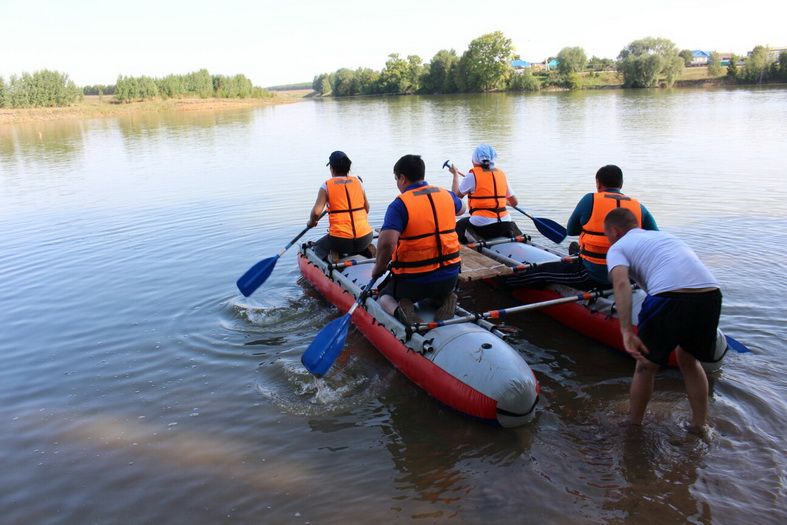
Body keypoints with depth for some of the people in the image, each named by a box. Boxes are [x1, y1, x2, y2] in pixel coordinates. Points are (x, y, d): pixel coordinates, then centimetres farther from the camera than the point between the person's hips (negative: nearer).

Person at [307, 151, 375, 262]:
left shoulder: (327, 185, -3)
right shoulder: (358, 182, 7)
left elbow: (316, 212, -11)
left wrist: (311, 222, 11)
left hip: (339, 240, -3)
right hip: (364, 238, 3)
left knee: (318, 246, 27)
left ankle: (332, 255, -3)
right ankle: (366, 249, 7)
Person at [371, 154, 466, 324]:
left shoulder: (399, 205, -14)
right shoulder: (446, 195, 4)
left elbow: (387, 242, -27)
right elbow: (461, 209, 28)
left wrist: (379, 268, -10)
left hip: (414, 281, -4)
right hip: (449, 277, 4)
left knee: (385, 296, 25)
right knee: (438, 290, 39)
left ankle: (398, 309, -7)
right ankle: (443, 299, 5)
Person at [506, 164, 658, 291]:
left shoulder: (590, 200, -6)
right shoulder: (639, 207, 2)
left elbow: (571, 230, 5)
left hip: (593, 276, -4)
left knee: (543, 270, 14)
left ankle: (507, 283, 26)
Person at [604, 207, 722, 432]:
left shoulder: (618, 247, 14)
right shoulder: (664, 235, 33)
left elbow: (621, 283, -6)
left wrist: (626, 332, -13)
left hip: (669, 297, -5)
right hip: (711, 293, 6)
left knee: (646, 366, 18)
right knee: (689, 361, 29)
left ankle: (634, 426, 33)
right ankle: (700, 427, 36)